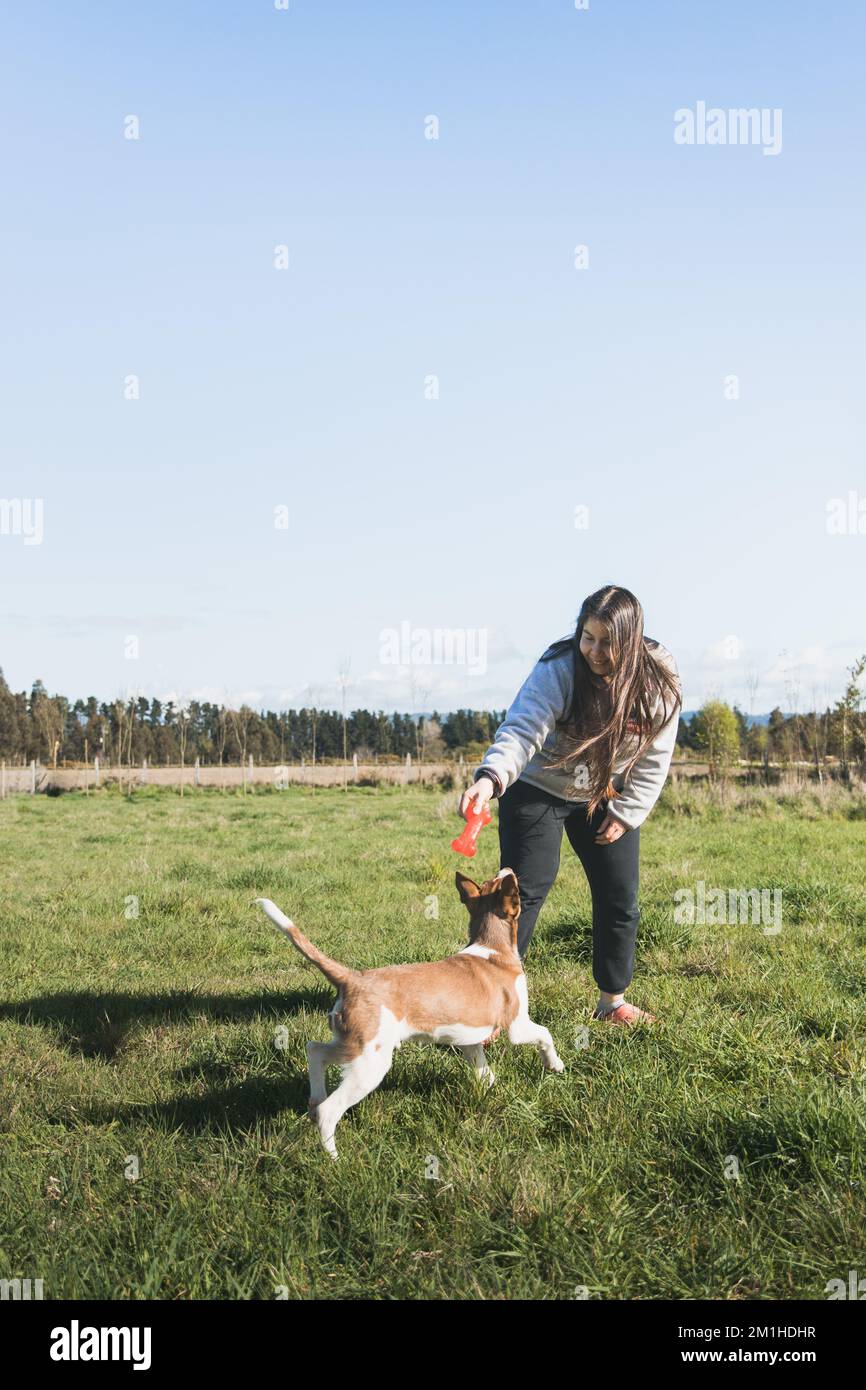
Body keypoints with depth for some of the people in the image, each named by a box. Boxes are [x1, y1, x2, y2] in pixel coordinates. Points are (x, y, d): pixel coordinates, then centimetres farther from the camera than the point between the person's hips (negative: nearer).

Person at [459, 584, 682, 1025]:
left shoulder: (659, 680, -17)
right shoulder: (557, 670, -28)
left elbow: (654, 758, -7)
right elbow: (521, 730, -40)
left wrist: (627, 813, -9)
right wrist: (489, 778, -58)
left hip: (605, 797, 4)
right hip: (538, 790, -4)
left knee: (620, 899, 6)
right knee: (524, 892, -11)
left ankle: (613, 1001, 24)